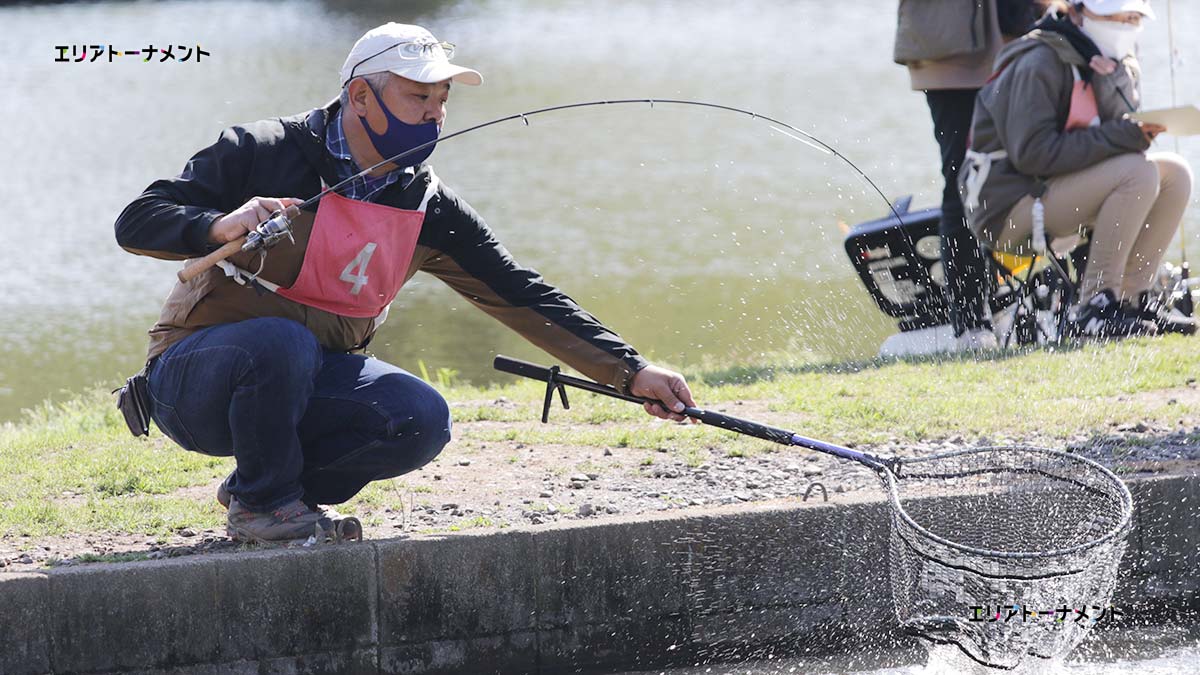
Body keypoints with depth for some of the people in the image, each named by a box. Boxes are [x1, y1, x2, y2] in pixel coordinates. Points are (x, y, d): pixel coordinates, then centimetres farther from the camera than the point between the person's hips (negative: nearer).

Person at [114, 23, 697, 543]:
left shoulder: (429, 210, -2)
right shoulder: (263, 154, -14)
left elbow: (524, 298, -3)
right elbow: (135, 223, -15)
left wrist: (631, 373, -11)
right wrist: (220, 226, -36)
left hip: (305, 385, 5)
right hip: (195, 378, -5)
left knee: (421, 421, -20)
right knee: (282, 341, -36)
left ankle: (271, 487, 3)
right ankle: (262, 502, -12)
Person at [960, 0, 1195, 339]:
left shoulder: (1120, 66, 11)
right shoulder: (1040, 64, -16)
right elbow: (1032, 154, -25)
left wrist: (1114, 84, -18)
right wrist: (1120, 136, -28)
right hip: (1010, 209, -9)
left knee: (1174, 173, -1)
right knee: (1137, 172, -25)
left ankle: (1134, 297, -3)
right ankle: (1094, 307, -24)